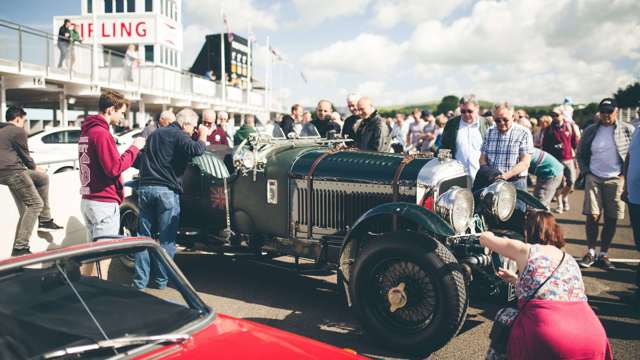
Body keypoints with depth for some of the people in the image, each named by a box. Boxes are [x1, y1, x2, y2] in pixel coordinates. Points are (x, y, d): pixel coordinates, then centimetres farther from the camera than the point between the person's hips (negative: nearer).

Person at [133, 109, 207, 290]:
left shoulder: (154, 134, 20)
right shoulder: (179, 136, -3)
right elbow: (196, 150, -21)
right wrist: (203, 135, -3)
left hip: (145, 188, 6)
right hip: (167, 191, -6)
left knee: (144, 236, 9)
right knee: (166, 239, 4)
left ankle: (140, 281, 9)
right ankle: (161, 280, 10)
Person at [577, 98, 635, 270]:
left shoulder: (627, 130, 1)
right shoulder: (590, 131, 6)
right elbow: (580, 154, 14)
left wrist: (625, 173, -4)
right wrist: (586, 172, 3)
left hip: (615, 179, 0)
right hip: (593, 178, 1)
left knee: (611, 219, 2)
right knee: (592, 216, -4)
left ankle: (603, 254, 12)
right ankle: (591, 252, 7)